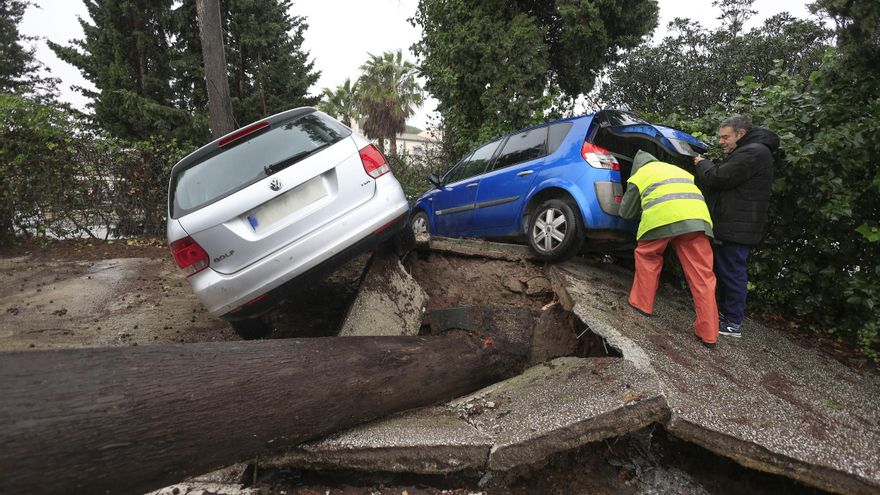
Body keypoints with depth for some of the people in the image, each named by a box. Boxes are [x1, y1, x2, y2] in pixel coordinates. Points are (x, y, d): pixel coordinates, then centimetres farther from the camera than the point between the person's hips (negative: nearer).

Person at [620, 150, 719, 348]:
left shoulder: (639, 176, 25)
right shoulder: (678, 169, 37)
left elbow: (626, 212, 29)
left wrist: (641, 205, 48)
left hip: (661, 216, -3)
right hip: (697, 216, 4)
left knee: (647, 257, 22)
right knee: (702, 274, 4)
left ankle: (642, 304, 23)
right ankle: (708, 333, 5)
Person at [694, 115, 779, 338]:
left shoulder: (754, 153, -14)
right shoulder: (744, 152, 22)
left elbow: (718, 178, -19)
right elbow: (721, 179, 23)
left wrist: (702, 164, -1)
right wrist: (705, 165, 8)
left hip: (737, 229, -11)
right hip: (729, 226, 11)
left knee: (733, 274, -4)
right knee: (723, 272, 17)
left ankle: (733, 323, 3)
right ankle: (723, 313, 28)